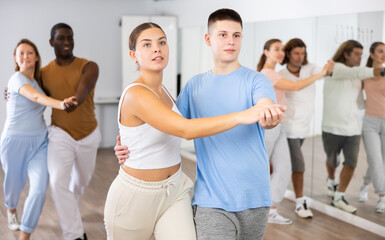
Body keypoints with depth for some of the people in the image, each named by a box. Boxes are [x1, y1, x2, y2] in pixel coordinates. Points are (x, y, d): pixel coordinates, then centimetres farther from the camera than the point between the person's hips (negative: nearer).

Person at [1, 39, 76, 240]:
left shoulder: (37, 80, 8)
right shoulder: (16, 78, -13)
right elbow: (36, 97, -32)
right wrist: (60, 104, -49)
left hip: (39, 142, 5)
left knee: (39, 189, -10)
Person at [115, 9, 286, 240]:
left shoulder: (255, 80, -2)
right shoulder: (195, 86, 7)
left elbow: (267, 109, -22)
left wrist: (270, 116, -47)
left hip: (254, 197, 0)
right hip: (211, 200, 1)